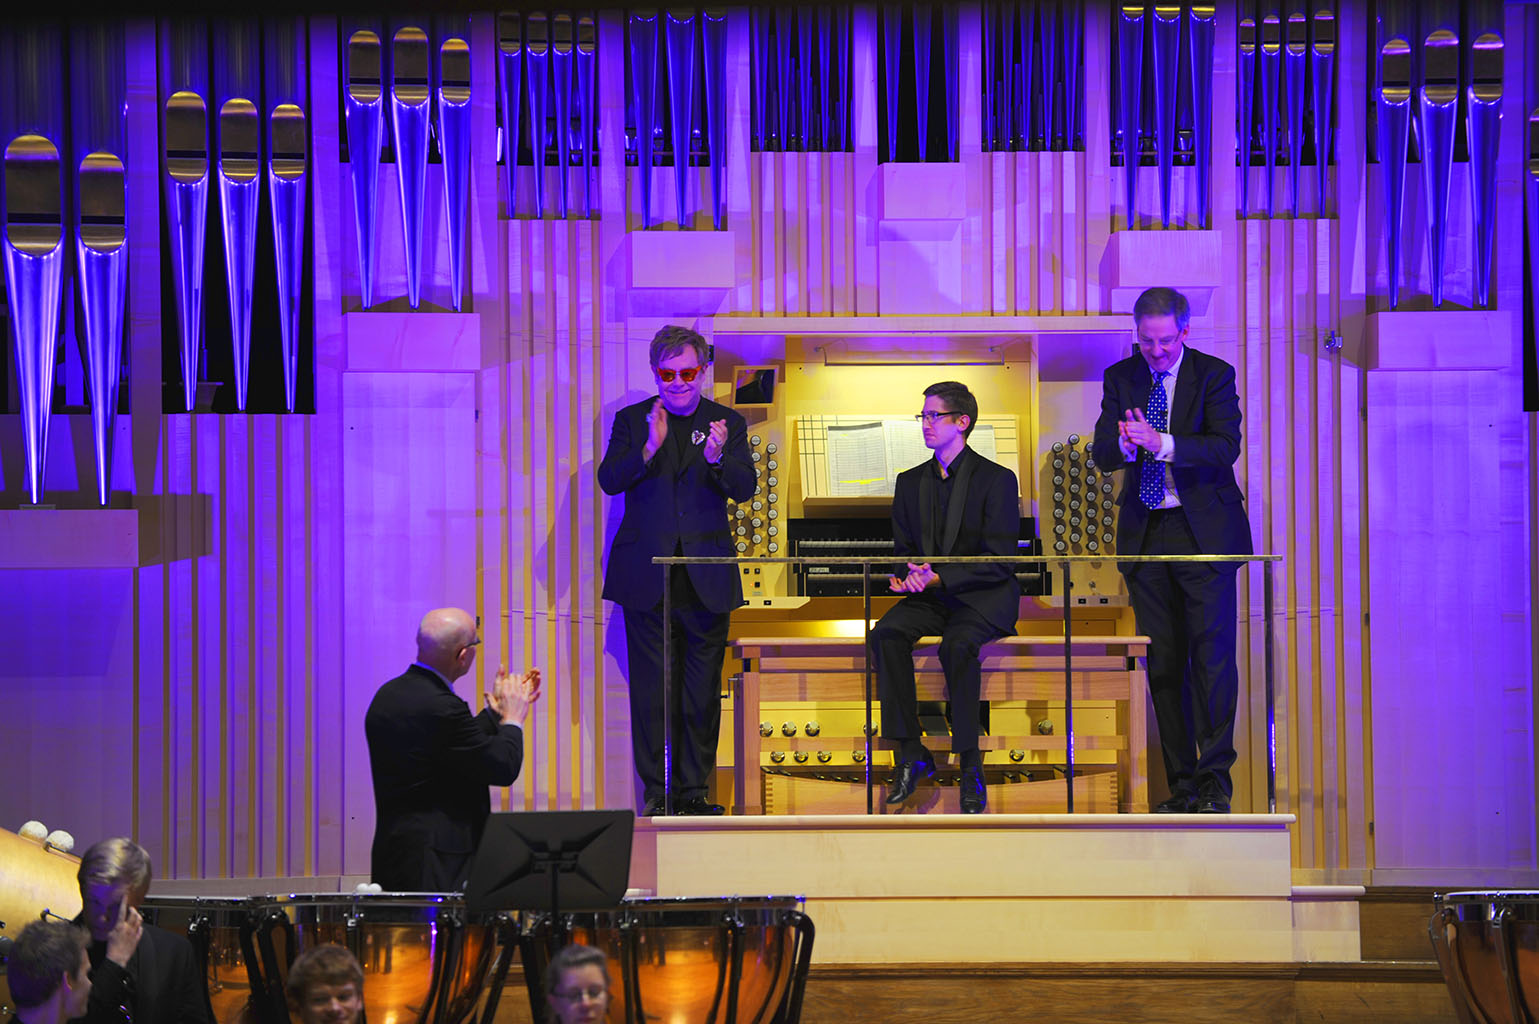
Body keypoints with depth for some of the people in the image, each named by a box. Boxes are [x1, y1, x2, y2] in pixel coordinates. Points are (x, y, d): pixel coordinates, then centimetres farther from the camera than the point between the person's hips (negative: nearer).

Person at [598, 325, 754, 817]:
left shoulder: (728, 423, 7)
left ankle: (694, 789, 11)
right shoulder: (632, 420, 6)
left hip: (706, 578, 1)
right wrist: (650, 449, -22)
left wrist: (718, 458, -26)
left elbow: (743, 489, -5)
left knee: (702, 691, 4)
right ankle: (657, 790, 5)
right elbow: (609, 480, -6)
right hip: (646, 576, -1)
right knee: (652, 688, 0)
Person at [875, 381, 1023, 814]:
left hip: (983, 599, -5)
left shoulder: (997, 479, -4)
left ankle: (970, 767, -27)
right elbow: (903, 549, 16)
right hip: (930, 598, 5)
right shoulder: (910, 481, 14)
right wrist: (905, 576, -9)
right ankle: (911, 754, -21)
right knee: (886, 633, -26)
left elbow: (999, 562, -10)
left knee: (958, 644, -36)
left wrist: (938, 577, -21)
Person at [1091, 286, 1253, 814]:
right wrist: (1125, 445, -25)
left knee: (1213, 652, -8)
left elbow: (1225, 448, -17)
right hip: (1146, 532, 4)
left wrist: (1161, 443, -30)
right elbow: (1101, 454, -1)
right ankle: (1181, 783, 11)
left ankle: (1214, 779, -3)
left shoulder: (1214, 374, -4)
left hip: (1205, 530, -4)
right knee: (1163, 661, 5)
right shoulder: (1120, 378, 6)